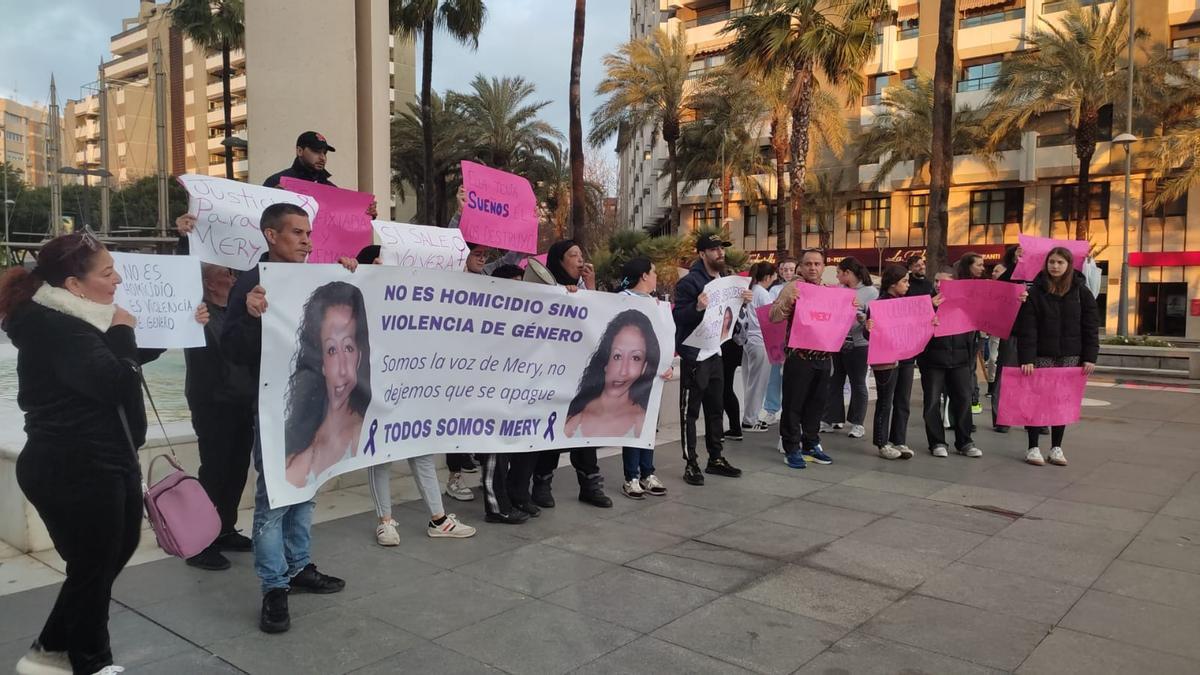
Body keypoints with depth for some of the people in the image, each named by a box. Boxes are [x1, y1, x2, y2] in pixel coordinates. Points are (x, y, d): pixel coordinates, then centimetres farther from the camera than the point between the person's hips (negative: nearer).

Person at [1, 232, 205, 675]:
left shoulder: (74, 319, 11)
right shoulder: (53, 328, -21)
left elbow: (132, 358, 27)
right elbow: (116, 382, -31)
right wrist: (120, 330, -16)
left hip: (101, 463, 10)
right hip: (72, 471, -10)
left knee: (115, 551, 20)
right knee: (94, 566, 5)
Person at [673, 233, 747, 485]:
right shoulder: (690, 281, -13)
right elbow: (678, 315, -18)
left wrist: (743, 302, 2)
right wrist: (697, 307, -35)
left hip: (716, 352, 8)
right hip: (693, 354, -8)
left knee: (715, 408, 15)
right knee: (691, 410, -1)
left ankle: (716, 459, 26)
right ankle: (691, 464, 5)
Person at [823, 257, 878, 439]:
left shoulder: (871, 291, -7)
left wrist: (860, 317, -31)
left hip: (858, 344, -5)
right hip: (837, 341, 6)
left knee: (857, 383, 6)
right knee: (834, 382, 10)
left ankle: (857, 423, 16)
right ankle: (833, 419, 20)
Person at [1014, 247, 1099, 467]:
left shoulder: (1081, 291, 3)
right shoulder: (1035, 291, -4)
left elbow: (1091, 326, 3)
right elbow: (1027, 327, -9)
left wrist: (1090, 357, -4)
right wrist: (1026, 358, -16)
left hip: (1070, 357, 2)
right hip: (1041, 356, -2)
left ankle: (1056, 448, 17)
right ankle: (1033, 447, 10)